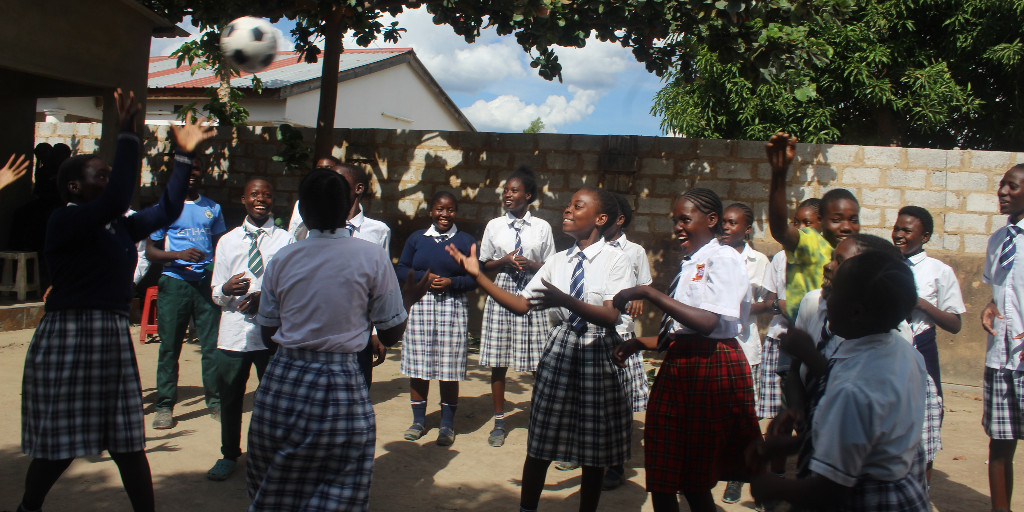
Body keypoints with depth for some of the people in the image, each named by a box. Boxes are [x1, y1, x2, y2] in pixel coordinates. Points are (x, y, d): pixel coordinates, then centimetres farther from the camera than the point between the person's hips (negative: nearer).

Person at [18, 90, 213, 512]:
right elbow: (116, 199, -28)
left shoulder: (119, 226, 11)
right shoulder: (64, 221, -12)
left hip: (114, 336, 7)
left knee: (128, 442, 9)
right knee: (59, 444, 7)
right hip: (68, 337, -7)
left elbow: (166, 210, 13)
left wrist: (183, 156, 9)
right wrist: (128, 134, -27)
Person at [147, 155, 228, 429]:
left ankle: (215, 402, 10)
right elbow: (151, 251, 3)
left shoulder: (213, 208, 14)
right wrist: (179, 254, -15)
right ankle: (164, 406, 11)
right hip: (174, 283, -2)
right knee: (169, 347, 2)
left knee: (212, 344, 0)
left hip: (205, 282, 2)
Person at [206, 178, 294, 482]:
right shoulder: (227, 241, 11)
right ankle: (229, 456, 31)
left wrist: (265, 298, -17)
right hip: (233, 332, 2)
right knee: (229, 397, 12)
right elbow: (215, 293, 10)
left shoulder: (285, 240, 2)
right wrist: (226, 289, -13)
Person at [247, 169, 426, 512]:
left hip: (282, 382, 3)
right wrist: (410, 296, 17)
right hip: (340, 385, -3)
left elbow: (268, 336, 10)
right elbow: (391, 335, -1)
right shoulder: (372, 258, -6)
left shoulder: (280, 261, 1)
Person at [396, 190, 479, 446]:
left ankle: (447, 424, 13)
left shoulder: (466, 241, 6)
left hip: (452, 307, -2)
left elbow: (475, 277, 2)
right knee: (417, 366, 5)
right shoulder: (416, 238, 10)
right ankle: (419, 420, 20)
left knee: (449, 369, -1)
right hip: (419, 306, 2)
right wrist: (424, 277, -10)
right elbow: (402, 269, 7)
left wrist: (451, 282, -14)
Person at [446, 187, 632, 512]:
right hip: (559, 352, 4)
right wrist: (477, 275, -3)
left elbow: (611, 317, -18)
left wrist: (567, 301, -34)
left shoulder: (616, 260, -7)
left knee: (594, 451, 9)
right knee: (540, 446, 8)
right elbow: (521, 305, 5)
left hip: (598, 355, -3)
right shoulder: (557, 261, 7)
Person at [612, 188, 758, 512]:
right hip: (678, 368, 8)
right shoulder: (689, 265, 18)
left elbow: (707, 322, -22)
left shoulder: (724, 258, -7)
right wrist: (639, 344, 10)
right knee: (662, 483, 10)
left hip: (712, 367, -8)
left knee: (695, 483, 3)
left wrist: (648, 293, -21)